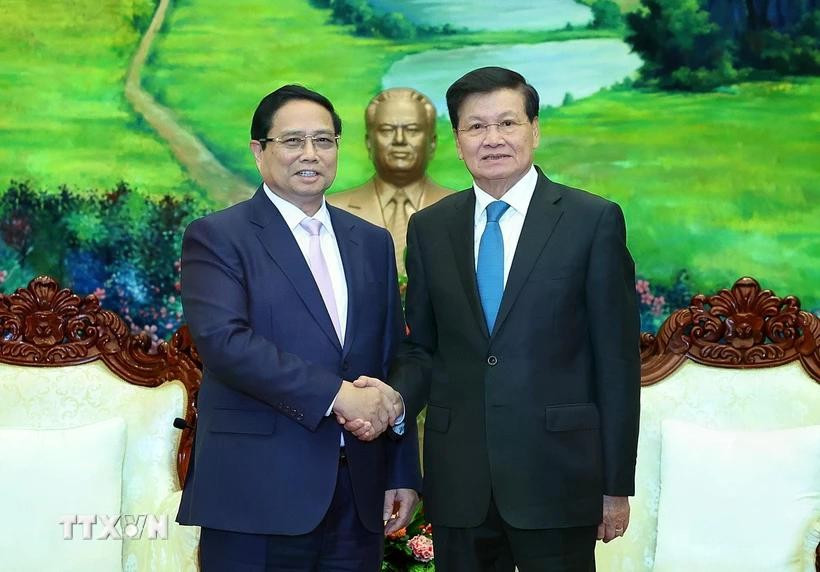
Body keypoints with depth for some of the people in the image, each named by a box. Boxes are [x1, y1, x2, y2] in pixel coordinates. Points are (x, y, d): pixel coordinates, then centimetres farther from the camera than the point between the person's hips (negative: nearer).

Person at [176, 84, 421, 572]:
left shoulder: (372, 242, 14)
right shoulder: (217, 237, -2)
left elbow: (392, 361, 14)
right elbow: (224, 340, -16)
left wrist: (402, 474, 10)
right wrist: (336, 394, -20)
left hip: (359, 495, 5)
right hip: (258, 495, -4)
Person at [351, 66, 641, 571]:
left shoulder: (594, 220, -3)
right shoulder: (429, 228, 8)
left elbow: (617, 360, -3)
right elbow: (422, 348, 12)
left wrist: (617, 486, -4)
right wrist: (394, 399, -10)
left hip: (555, 477, -3)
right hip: (459, 482, 3)